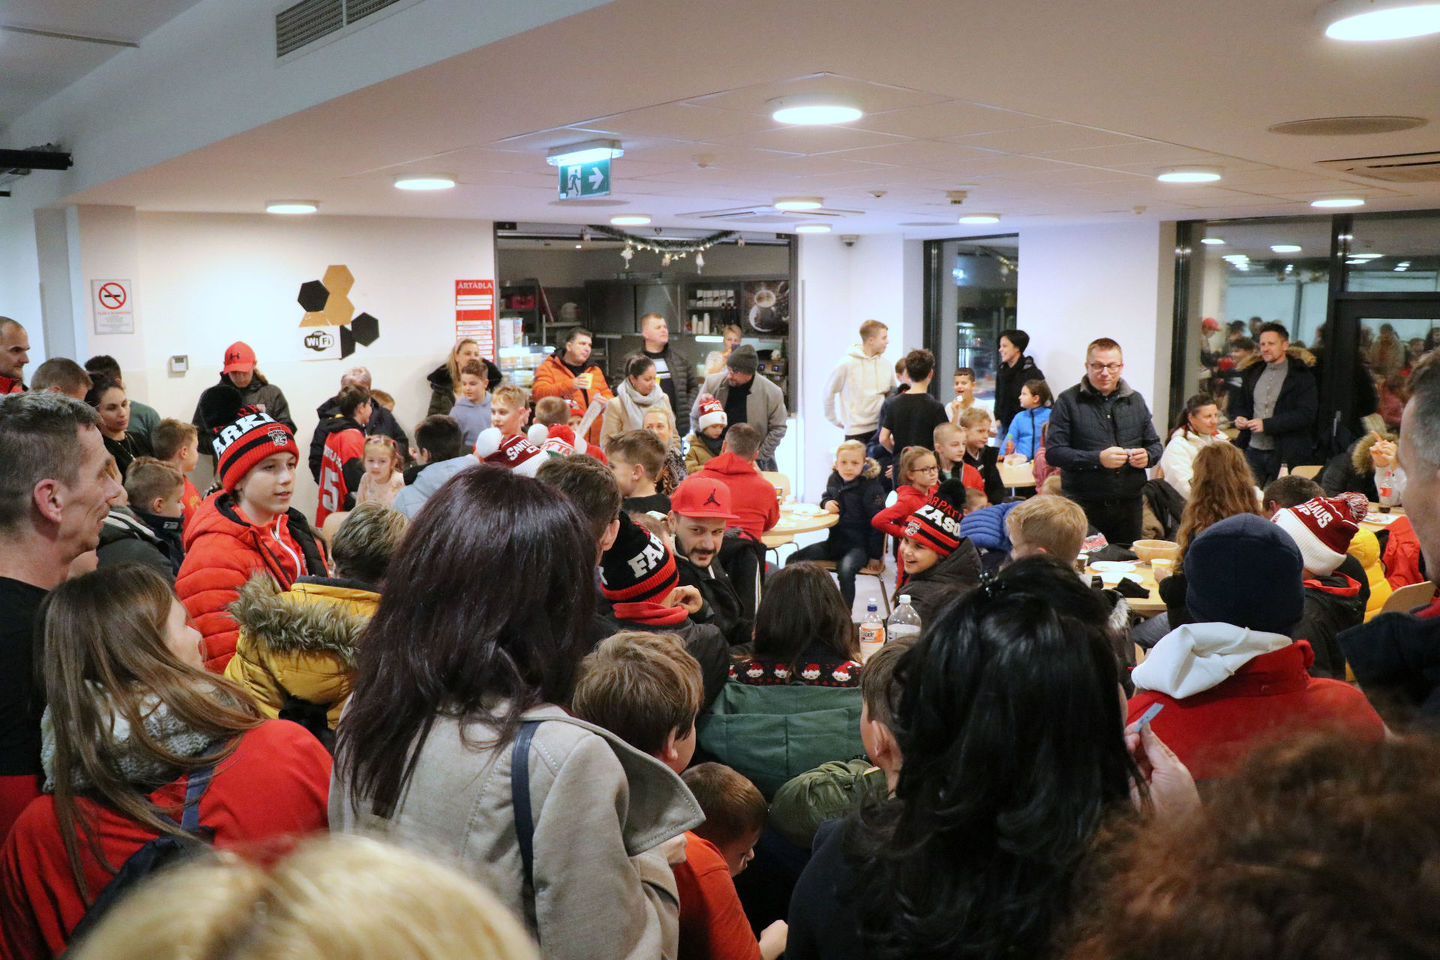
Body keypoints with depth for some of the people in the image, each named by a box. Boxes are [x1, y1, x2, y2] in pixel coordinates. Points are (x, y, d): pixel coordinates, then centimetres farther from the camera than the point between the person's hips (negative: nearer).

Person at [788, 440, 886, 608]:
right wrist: (827, 503, 1)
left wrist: (874, 553, -17)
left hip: (859, 545, -7)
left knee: (845, 569, -37)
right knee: (793, 560, -2)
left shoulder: (871, 486, -12)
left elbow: (877, 521, -13)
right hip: (835, 541, 7)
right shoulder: (834, 479, 7)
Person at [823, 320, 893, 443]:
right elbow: (829, 391, 1)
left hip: (880, 429, 4)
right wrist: (836, 420, 3)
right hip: (855, 431, -4)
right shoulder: (848, 364, -8)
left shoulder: (885, 364, 6)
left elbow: (892, 393, 18)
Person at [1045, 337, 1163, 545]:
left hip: (1128, 504, 4)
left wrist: (1147, 456, -3)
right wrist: (1097, 459, -19)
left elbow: (1155, 444, 21)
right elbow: (1053, 452, -9)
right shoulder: (1068, 401, -1)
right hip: (1083, 505, -4)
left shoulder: (1135, 401, 14)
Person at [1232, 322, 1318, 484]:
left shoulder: (1302, 376, -3)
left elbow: (1306, 414, -11)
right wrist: (1239, 418, 2)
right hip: (1253, 451, 5)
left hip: (1285, 454, -4)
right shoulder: (1252, 373, 15)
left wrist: (1267, 424, -17)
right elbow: (1239, 404, 26)